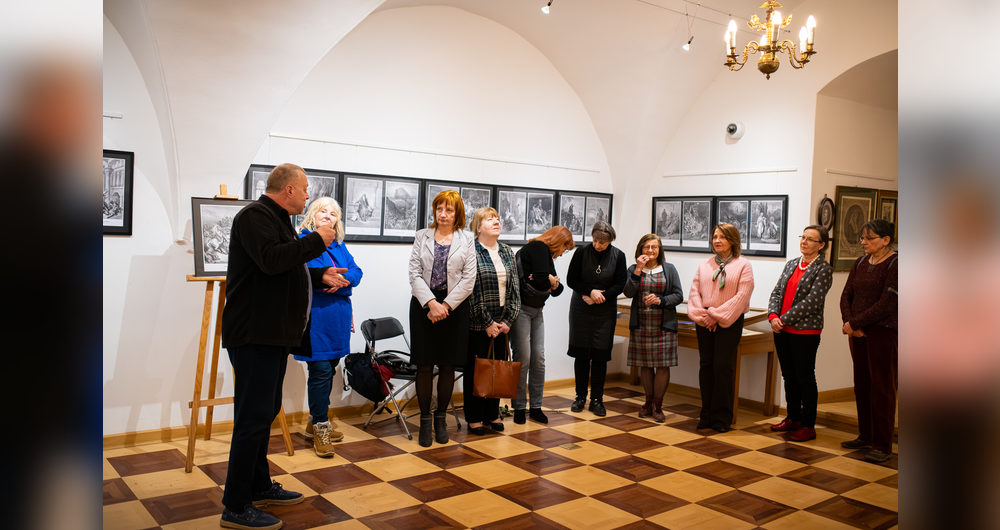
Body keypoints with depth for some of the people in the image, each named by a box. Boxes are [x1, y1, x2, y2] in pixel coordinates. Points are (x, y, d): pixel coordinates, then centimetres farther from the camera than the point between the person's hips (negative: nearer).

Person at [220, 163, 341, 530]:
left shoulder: (278, 219, 21)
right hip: (255, 334, -11)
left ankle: (259, 486, 31)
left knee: (265, 411, 18)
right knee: (253, 416, -7)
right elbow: (271, 260, -29)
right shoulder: (255, 215, -12)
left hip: (273, 334, 11)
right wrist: (316, 241, -19)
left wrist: (320, 276, 20)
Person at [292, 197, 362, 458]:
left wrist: (344, 279, -13)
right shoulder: (302, 240, -3)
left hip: (338, 315, 7)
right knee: (321, 370, -7)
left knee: (329, 368, 14)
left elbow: (356, 271, 8)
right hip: (314, 316, -7)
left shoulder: (339, 245, 17)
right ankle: (320, 428, 7)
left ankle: (316, 422, 29)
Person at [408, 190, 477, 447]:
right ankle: (425, 420, 13)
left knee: (447, 366, 6)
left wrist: (445, 305, -11)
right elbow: (415, 274, -1)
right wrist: (431, 303, -15)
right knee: (424, 366, 1)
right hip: (424, 305, 0)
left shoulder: (466, 240, 5)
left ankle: (441, 418, 20)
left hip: (454, 307, 0)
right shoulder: (422, 236, 7)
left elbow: (468, 280, -2)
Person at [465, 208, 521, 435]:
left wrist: (508, 320, -1)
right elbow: (472, 291, -13)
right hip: (478, 324, -5)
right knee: (475, 369, 4)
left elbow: (515, 288, 9)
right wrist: (487, 322, -13)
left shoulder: (507, 252, 11)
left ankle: (493, 414, 25)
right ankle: (474, 418, 16)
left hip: (501, 324, 6)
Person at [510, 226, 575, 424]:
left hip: (536, 311, 9)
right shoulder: (539, 248, -9)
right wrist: (552, 283, -1)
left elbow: (557, 290, 14)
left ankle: (535, 406, 12)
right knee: (523, 358, -6)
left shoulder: (546, 254, 17)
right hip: (521, 309, -9)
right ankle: (519, 407, 4)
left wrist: (553, 283, -7)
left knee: (539, 358, 5)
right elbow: (541, 282, -22)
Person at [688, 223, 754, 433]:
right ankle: (706, 414, 14)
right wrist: (702, 316, -7)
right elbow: (694, 292, 8)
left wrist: (717, 316, -13)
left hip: (729, 323, -4)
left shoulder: (743, 266, -1)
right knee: (706, 365, 5)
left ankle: (722, 417, 5)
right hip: (704, 322, 4)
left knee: (723, 367, -5)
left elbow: (741, 296, -9)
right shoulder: (704, 265, 12)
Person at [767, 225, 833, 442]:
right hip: (782, 330, 6)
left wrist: (784, 319, -17)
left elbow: (811, 302, -16)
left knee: (805, 378, 2)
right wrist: (773, 316, -9)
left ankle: (808, 425, 12)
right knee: (789, 376, 15)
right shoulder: (791, 264, 12)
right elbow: (776, 292, 8)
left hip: (805, 331, -6)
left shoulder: (823, 269, -8)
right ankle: (793, 418, 28)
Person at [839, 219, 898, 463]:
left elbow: (886, 304, -16)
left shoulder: (895, 264, -9)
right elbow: (846, 295, 9)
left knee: (882, 387, -1)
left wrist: (854, 323, -14)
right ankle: (865, 435, 23)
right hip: (858, 333, 7)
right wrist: (848, 322, -7)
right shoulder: (860, 264, 12)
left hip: (883, 333, -6)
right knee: (861, 385, 11)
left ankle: (883, 445, 5)